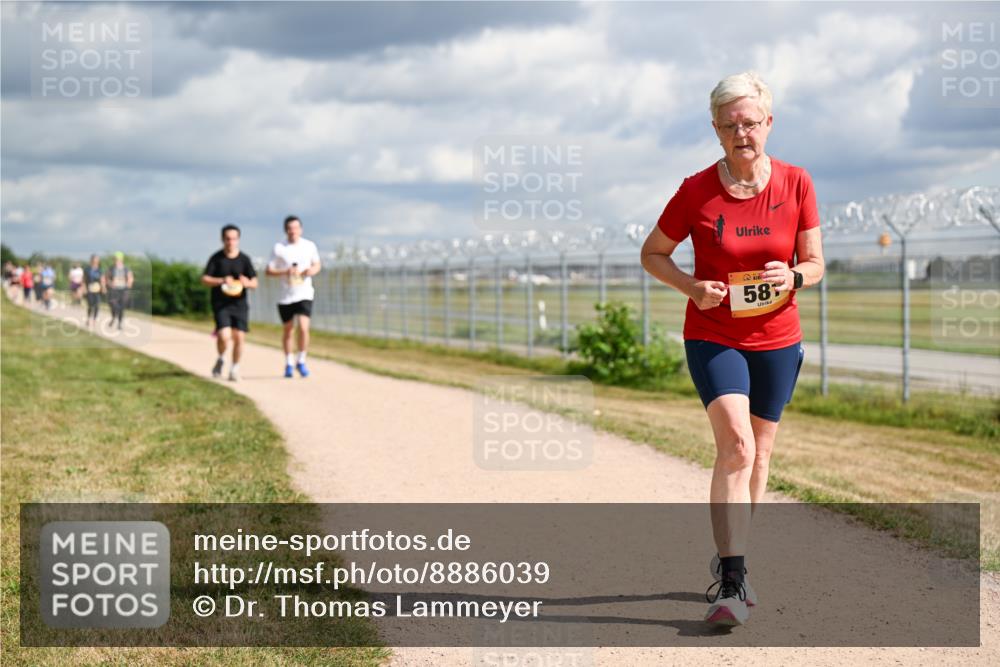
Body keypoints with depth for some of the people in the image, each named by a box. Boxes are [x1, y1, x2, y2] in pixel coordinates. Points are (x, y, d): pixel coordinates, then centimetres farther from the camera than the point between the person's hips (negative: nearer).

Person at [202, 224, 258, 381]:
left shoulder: (244, 259, 4)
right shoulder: (216, 258, 0)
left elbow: (255, 283, 3)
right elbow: (205, 279, -4)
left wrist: (247, 283, -20)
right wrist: (222, 281, -21)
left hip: (239, 303, 2)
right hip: (220, 304, -2)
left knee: (239, 337, -2)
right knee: (224, 336, -16)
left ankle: (235, 369, 16)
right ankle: (221, 359, 14)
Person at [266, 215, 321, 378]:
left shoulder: (309, 246, 2)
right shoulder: (279, 248, -3)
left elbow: (317, 265, 15)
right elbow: (269, 271, -2)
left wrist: (313, 270, -8)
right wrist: (285, 272, -18)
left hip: (304, 295, 0)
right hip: (286, 296, 0)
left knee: (303, 328, -16)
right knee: (288, 330, 11)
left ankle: (301, 361, 1)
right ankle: (289, 363, 29)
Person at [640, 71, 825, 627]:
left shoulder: (796, 184, -4)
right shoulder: (697, 191, -9)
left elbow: (816, 263, 3)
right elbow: (653, 254, 3)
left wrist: (793, 278, -20)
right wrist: (693, 288, -15)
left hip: (777, 338, 3)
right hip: (713, 336, -3)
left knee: (758, 457, 12)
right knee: (735, 444, -21)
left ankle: (729, 564, 31)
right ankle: (731, 582, -23)